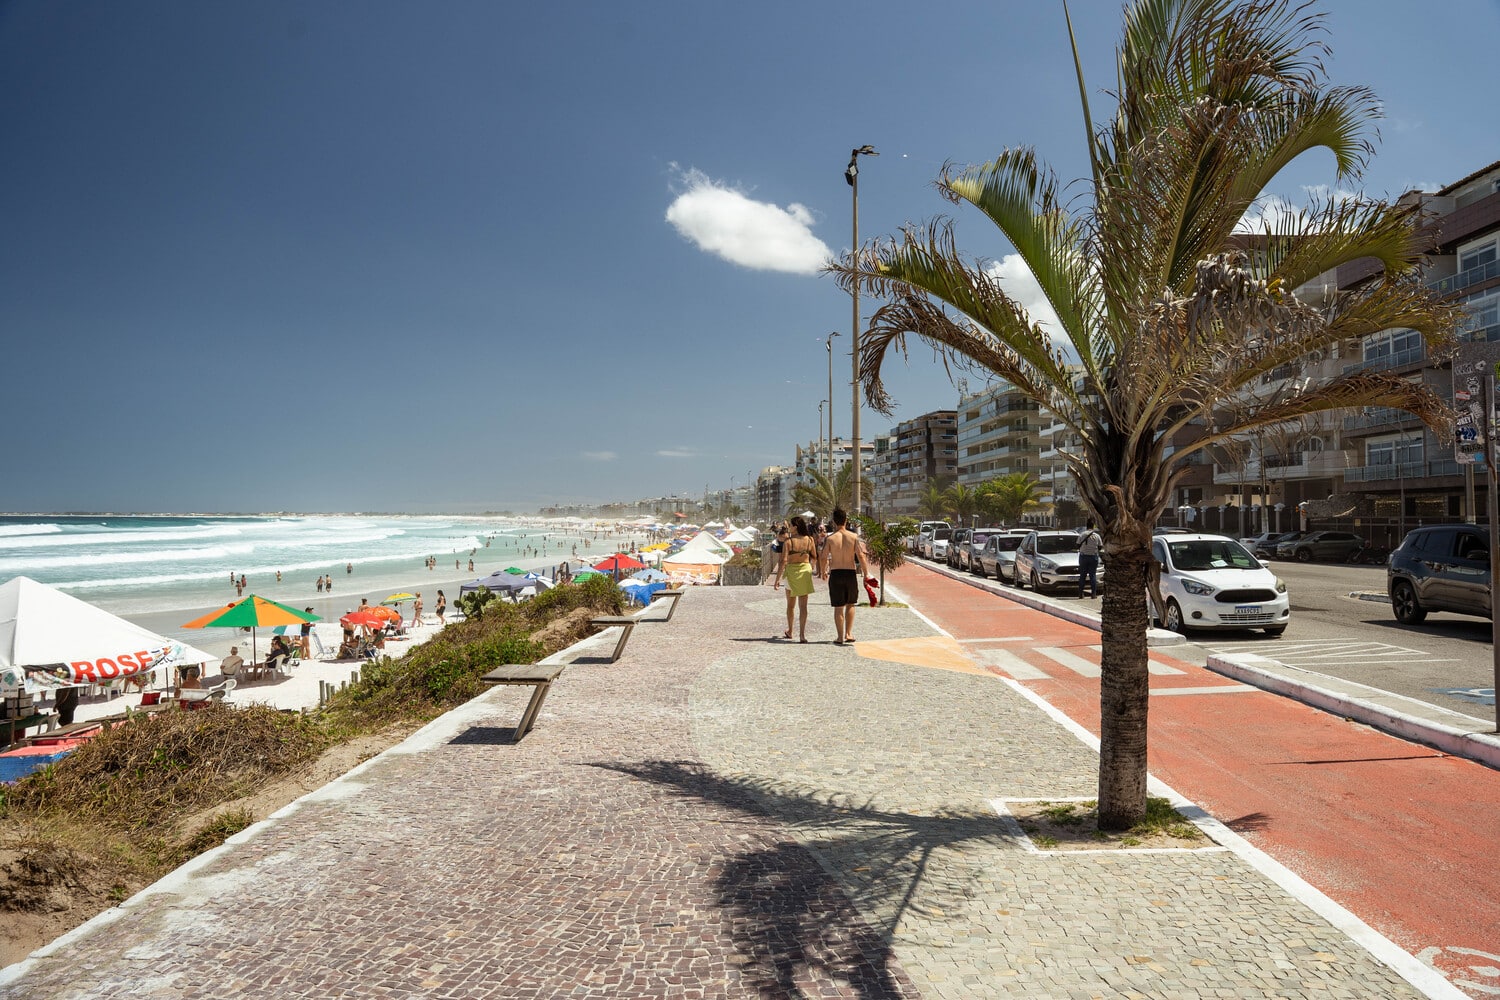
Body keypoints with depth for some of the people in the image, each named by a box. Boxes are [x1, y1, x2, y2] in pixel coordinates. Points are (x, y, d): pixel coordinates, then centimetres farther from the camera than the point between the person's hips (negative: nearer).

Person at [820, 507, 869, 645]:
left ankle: (840, 637, 11)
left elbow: (824, 558, -4)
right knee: (850, 604, 19)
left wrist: (823, 572, 13)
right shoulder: (854, 537, -5)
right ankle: (849, 633, 13)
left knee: (838, 608, 7)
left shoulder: (830, 538, -7)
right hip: (851, 573, 1)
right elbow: (861, 557, -9)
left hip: (835, 574, -1)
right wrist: (866, 574, -2)